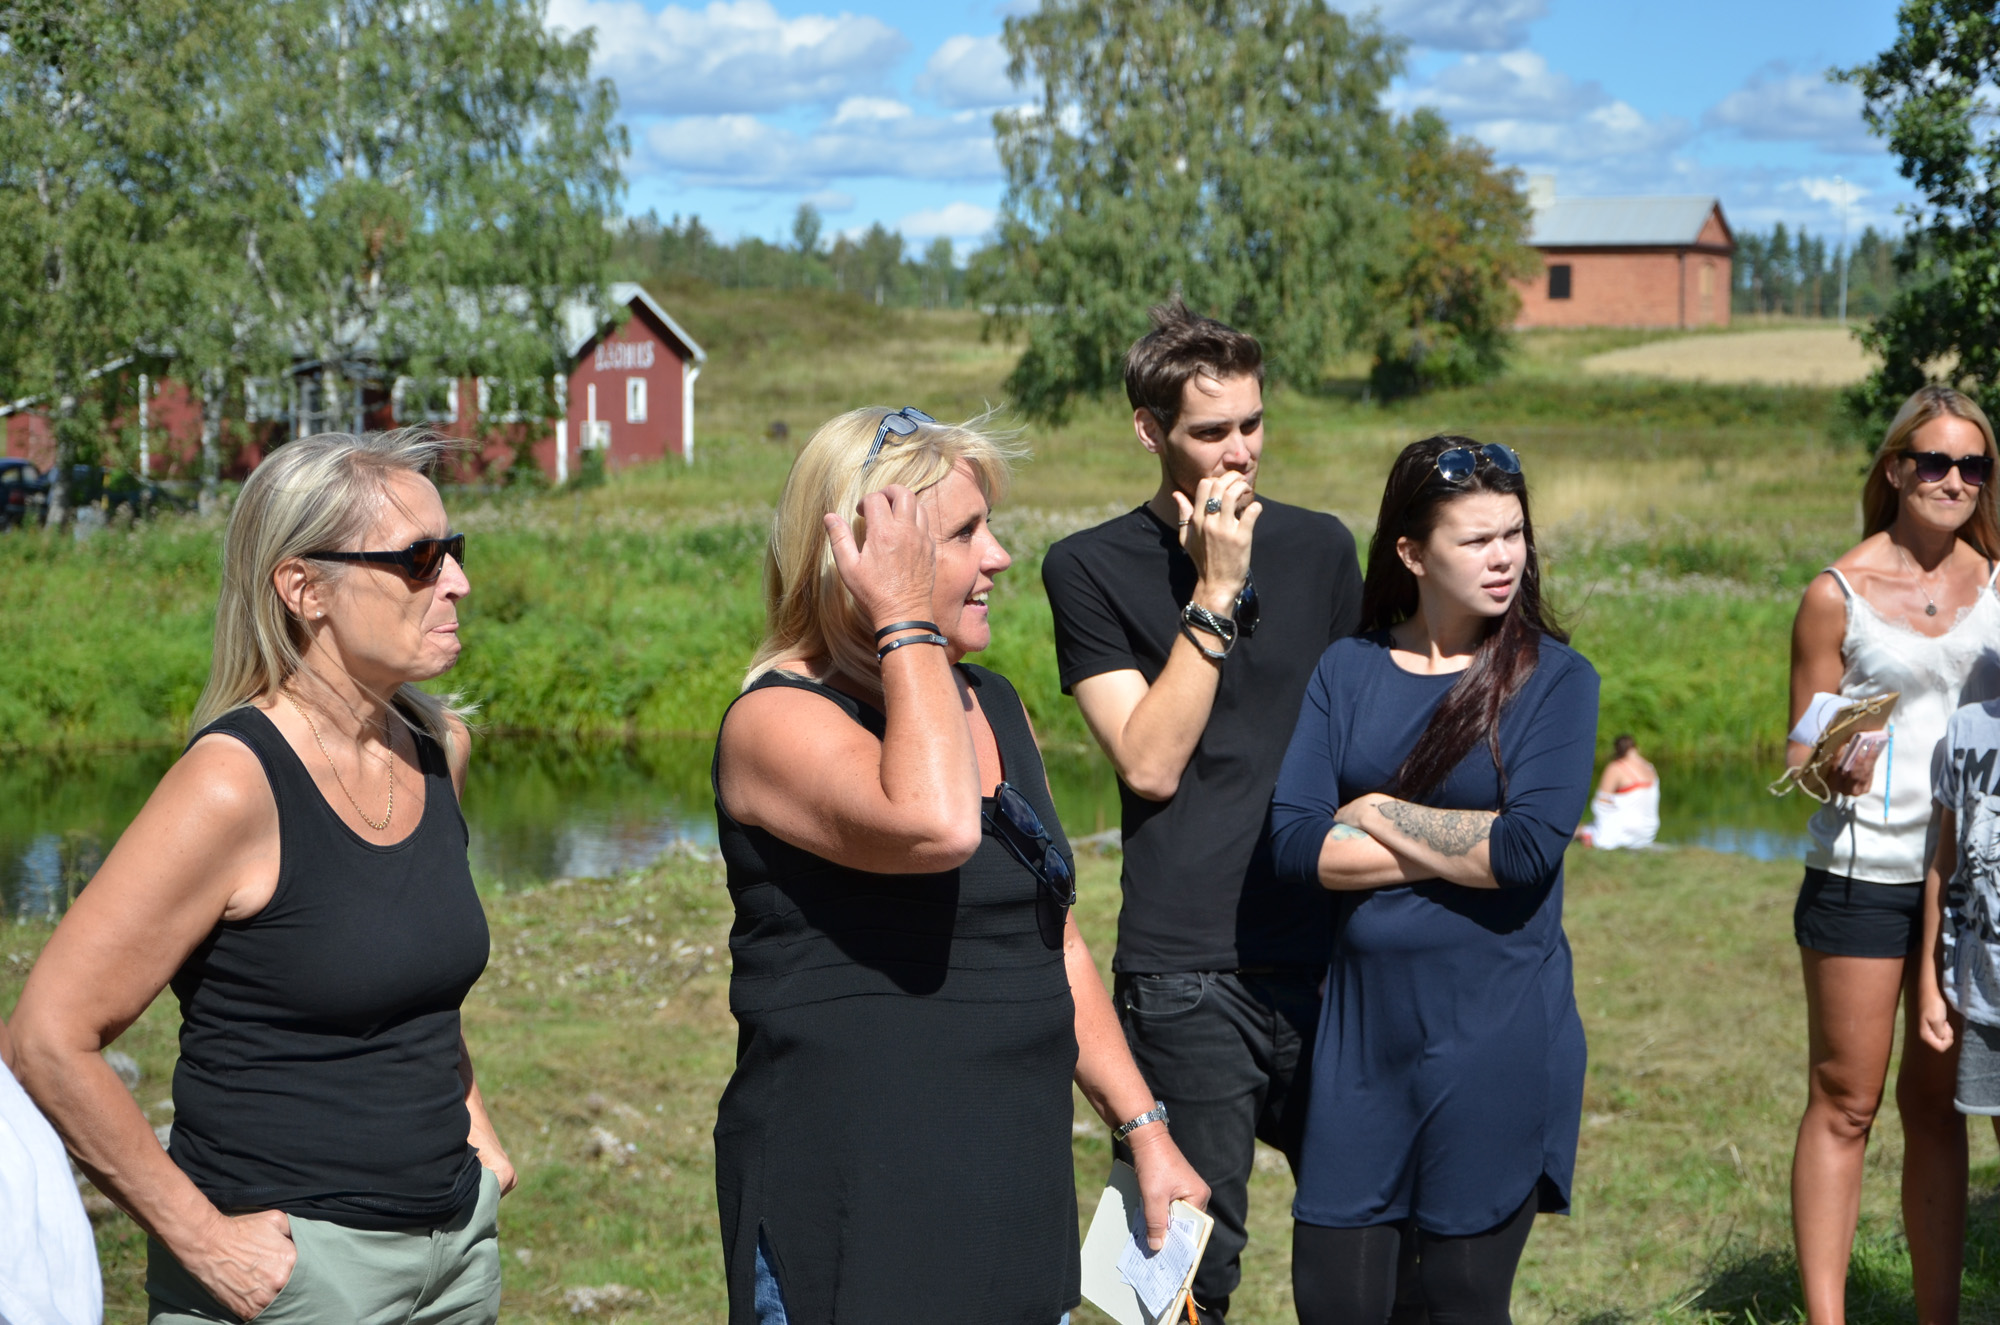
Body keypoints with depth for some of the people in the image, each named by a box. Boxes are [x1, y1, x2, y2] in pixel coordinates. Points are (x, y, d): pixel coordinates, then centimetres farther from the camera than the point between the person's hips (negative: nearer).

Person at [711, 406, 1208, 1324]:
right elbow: (935, 826, -34)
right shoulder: (777, 722, -13)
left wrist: (1143, 1129, 16)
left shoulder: (991, 705, 12)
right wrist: (908, 623, -23)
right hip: (851, 1216, -7)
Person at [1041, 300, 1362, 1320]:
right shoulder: (1092, 569, 0)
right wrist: (1214, 595, -12)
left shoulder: (1321, 549, 10)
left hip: (1330, 961, 4)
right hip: (1188, 976, -3)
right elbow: (1149, 764, -10)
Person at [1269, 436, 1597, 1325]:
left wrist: (1379, 814, -7)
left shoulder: (1553, 677, -2)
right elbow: (1295, 843, -6)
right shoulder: (1349, 670, 6)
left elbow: (1530, 849, -16)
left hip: (1494, 1029, -3)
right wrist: (1464, 850, -10)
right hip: (1363, 1019, 3)